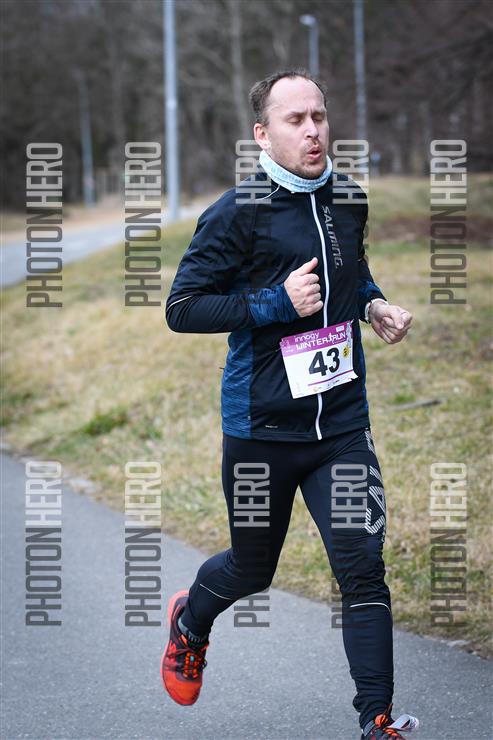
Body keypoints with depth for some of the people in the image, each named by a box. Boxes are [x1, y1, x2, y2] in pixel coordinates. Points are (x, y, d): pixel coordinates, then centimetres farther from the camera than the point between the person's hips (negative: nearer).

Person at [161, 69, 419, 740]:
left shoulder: (349, 199, 5)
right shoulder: (238, 213, -12)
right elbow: (181, 308, -13)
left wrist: (373, 306, 5)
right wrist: (276, 303, -21)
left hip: (342, 419, 3)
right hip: (262, 426, -3)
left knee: (363, 569, -7)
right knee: (252, 570, 15)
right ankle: (191, 620, 49)